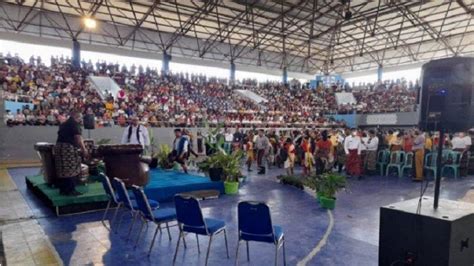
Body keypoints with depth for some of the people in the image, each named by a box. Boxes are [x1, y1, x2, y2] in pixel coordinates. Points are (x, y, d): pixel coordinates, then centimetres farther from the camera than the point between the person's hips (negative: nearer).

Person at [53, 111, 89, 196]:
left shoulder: (64, 124, 20)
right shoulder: (74, 124, -7)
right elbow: (78, 138, -15)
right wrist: (84, 149, -14)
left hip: (59, 146, 9)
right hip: (69, 147, -9)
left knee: (62, 170, 11)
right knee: (71, 170, -5)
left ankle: (63, 189, 16)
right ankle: (70, 190, -3)